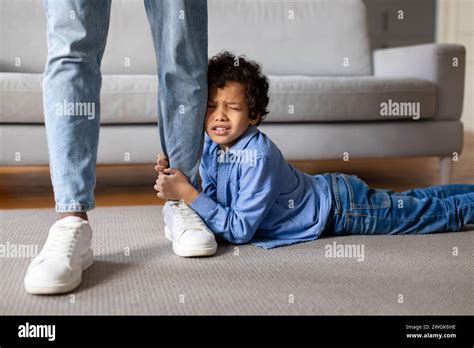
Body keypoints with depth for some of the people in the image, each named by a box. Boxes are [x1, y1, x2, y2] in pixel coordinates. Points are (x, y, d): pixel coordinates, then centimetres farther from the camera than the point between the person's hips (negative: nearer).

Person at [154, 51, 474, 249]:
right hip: (322, 190, 8)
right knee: (407, 201, 26)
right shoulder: (211, 146, -11)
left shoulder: (257, 156, -35)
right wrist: (177, 177, -19)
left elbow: (240, 230, -34)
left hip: (340, 206, -8)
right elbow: (215, 199, -4)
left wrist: (187, 193, -37)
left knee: (430, 211, 12)